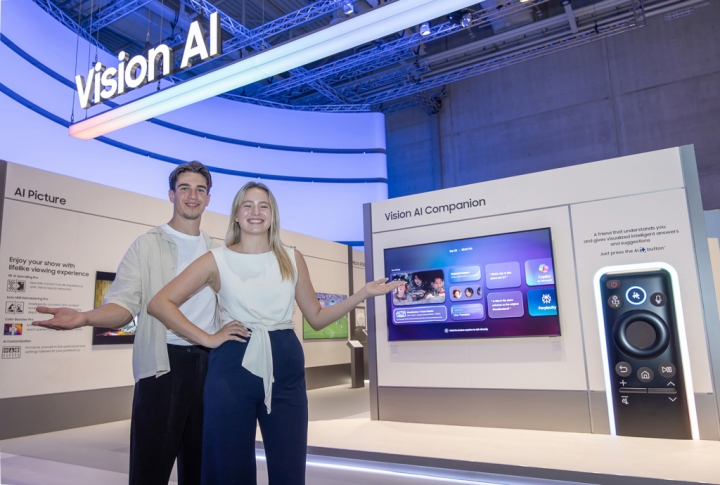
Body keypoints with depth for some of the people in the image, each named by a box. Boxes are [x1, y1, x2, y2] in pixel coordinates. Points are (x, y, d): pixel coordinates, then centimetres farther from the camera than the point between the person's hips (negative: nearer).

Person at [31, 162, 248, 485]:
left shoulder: (217, 252, 13)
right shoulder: (148, 245, 1)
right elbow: (123, 304, -9)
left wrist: (222, 332, 2)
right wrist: (85, 317, -26)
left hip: (208, 363, 4)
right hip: (163, 363, -4)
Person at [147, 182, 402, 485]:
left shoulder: (292, 259, 9)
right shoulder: (217, 260, 2)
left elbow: (316, 318, 11)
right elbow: (160, 303, -3)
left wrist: (363, 294, 0)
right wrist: (206, 338, -10)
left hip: (285, 368, 2)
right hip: (233, 368, -2)